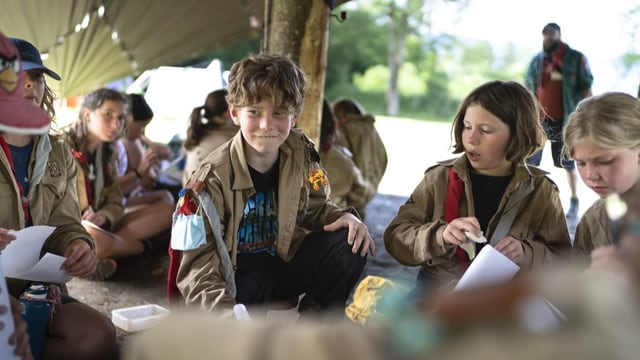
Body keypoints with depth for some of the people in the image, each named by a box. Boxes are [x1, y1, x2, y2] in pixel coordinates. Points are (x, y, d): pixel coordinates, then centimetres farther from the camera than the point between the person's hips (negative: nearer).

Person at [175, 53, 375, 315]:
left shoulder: (301, 156, -7)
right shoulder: (212, 177, -21)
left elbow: (316, 208, 11)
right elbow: (199, 261, -23)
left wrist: (344, 216, -12)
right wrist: (222, 310, -40)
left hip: (284, 263, 5)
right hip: (235, 280, -4)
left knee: (351, 245, -15)